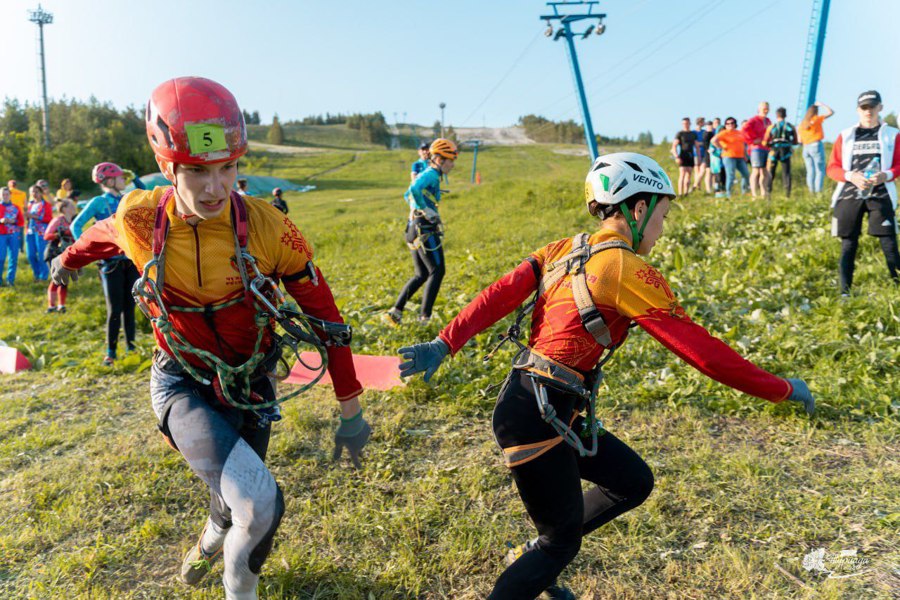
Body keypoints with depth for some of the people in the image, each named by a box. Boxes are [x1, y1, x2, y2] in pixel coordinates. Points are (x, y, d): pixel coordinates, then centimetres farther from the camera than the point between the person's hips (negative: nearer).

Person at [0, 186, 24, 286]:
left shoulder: (15, 208, 10)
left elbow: (21, 222, 8)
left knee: (13, 258, 0)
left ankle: (10, 279, 8)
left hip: (14, 235, 2)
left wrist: (13, 221, -10)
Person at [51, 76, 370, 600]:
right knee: (257, 503, -23)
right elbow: (102, 234, 9)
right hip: (183, 385, -1)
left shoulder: (267, 228, -22)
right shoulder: (140, 219, -18)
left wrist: (351, 409, -10)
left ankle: (213, 540, 58)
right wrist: (69, 261, 32)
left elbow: (323, 312, -13)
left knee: (238, 502, 19)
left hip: (250, 384, 1)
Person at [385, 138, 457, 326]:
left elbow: (408, 195, 29)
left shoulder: (426, 174, 19)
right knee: (437, 272, -2)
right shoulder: (432, 174, -12)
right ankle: (424, 317, -2)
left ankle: (395, 312, 11)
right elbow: (414, 189, -31)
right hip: (426, 230, -10)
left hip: (415, 229, 10)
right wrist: (426, 210, -22)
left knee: (421, 275, 13)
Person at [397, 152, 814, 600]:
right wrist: (782, 390, -2)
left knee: (634, 481, 19)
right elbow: (701, 350, -12)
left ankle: (537, 555, 31)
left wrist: (443, 345, -7)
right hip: (536, 417, -8)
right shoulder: (629, 271, -13)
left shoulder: (566, 250, 9)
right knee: (562, 542, 10)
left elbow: (498, 296, -2)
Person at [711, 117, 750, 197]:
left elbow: (744, 144, 29)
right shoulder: (724, 133, -5)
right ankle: (728, 193, -4)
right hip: (729, 157, -7)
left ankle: (744, 192, 18)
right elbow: (713, 141, -19)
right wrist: (722, 148, -15)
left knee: (746, 174, 4)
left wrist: (745, 155, 19)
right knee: (730, 175, -11)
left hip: (740, 157, 7)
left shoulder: (740, 133, 17)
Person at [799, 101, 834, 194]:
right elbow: (830, 112, 0)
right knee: (820, 170, -4)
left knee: (810, 171, 8)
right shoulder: (816, 119, -3)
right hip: (816, 146, -5)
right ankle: (818, 191, -13)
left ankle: (812, 191, 6)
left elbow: (799, 140, 7)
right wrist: (821, 105, 9)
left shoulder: (802, 123, 10)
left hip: (806, 148, 5)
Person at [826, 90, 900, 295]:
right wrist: (850, 176, -12)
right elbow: (832, 168, 7)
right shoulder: (845, 135, 11)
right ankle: (845, 292, 5)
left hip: (880, 196, -1)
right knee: (848, 244, 2)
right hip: (849, 196, 1)